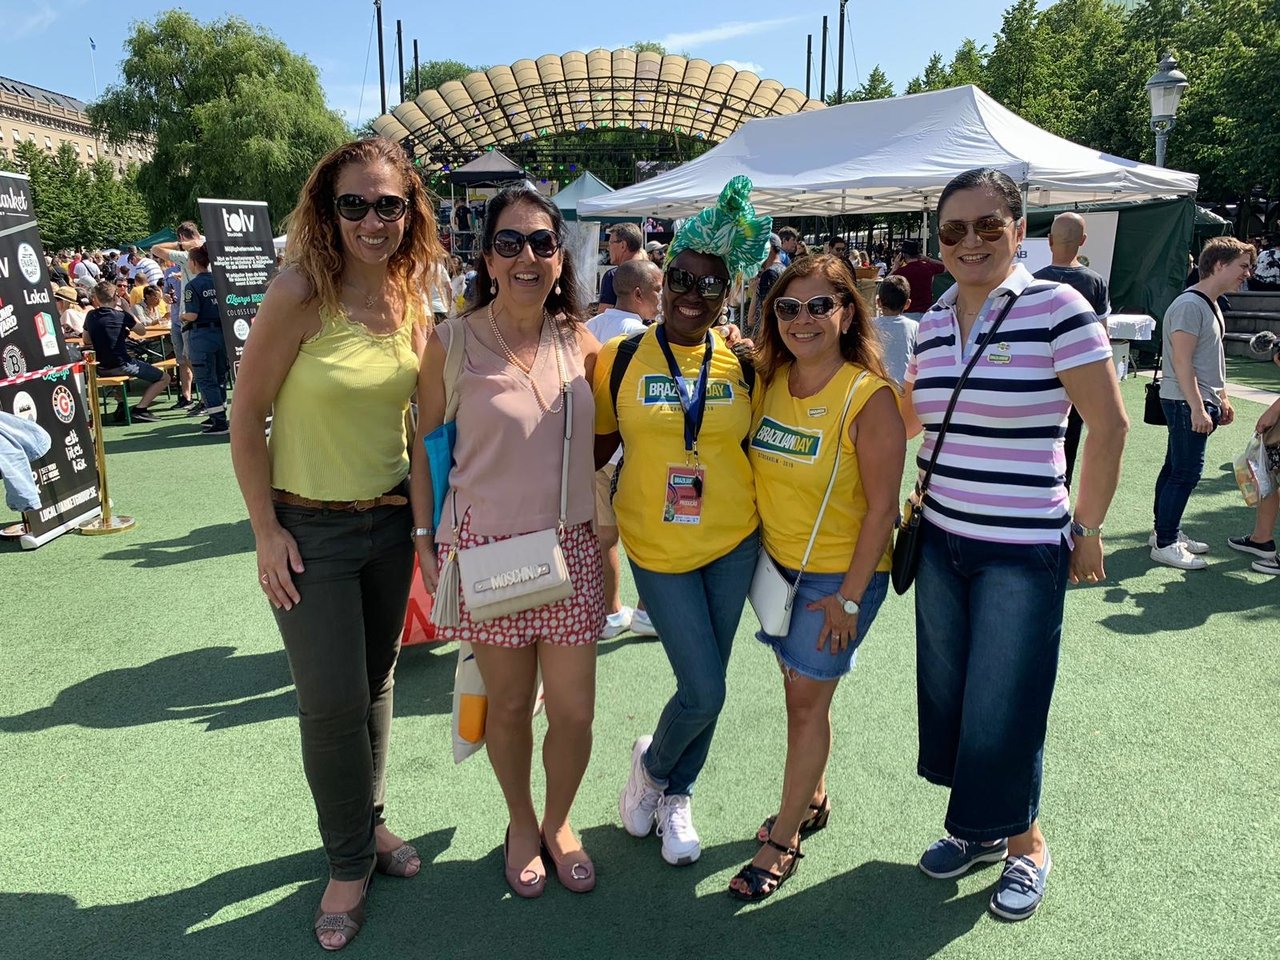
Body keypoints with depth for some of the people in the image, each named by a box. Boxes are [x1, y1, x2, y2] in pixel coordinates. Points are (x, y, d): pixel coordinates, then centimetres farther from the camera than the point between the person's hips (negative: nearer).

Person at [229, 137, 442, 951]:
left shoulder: (411, 303, -1)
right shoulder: (300, 294, -17)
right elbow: (247, 417, -12)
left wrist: (425, 514, 9)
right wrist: (267, 531, -12)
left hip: (390, 523, 5)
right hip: (309, 529, -4)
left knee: (377, 684, 17)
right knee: (333, 702, 3)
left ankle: (371, 821, 39)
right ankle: (350, 863, 25)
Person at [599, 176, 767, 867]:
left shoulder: (741, 362, -1)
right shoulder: (619, 358, -6)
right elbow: (599, 445, 3)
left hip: (734, 543, 3)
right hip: (657, 548, -2)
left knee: (706, 684, 13)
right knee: (704, 692, -3)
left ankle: (674, 794, 39)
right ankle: (652, 762, 32)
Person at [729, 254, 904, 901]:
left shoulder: (869, 398, -18)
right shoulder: (768, 383, -1)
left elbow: (881, 507, -16)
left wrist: (850, 596, -16)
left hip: (842, 572, -5)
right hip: (777, 563, 6)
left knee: (807, 696, 1)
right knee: (799, 689, 16)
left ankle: (782, 841, 16)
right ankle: (812, 799, 38)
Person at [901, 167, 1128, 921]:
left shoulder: (1057, 307, -13)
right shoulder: (934, 320, 5)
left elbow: (1109, 425, -10)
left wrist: (1088, 529, -6)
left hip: (1024, 552, -6)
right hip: (941, 541, 6)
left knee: (1003, 711, 4)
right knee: (946, 695, 15)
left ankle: (1026, 843, 31)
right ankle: (979, 828, 37)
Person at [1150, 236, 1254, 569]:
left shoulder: (1211, 305, 16)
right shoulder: (1190, 305, -16)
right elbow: (1182, 361, -21)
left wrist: (1222, 399, 22)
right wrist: (1197, 408, -23)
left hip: (1200, 403, 10)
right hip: (1187, 403, -10)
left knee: (1176, 468, 15)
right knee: (1186, 473, -7)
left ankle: (1166, 532, 24)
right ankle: (1164, 544, 0)